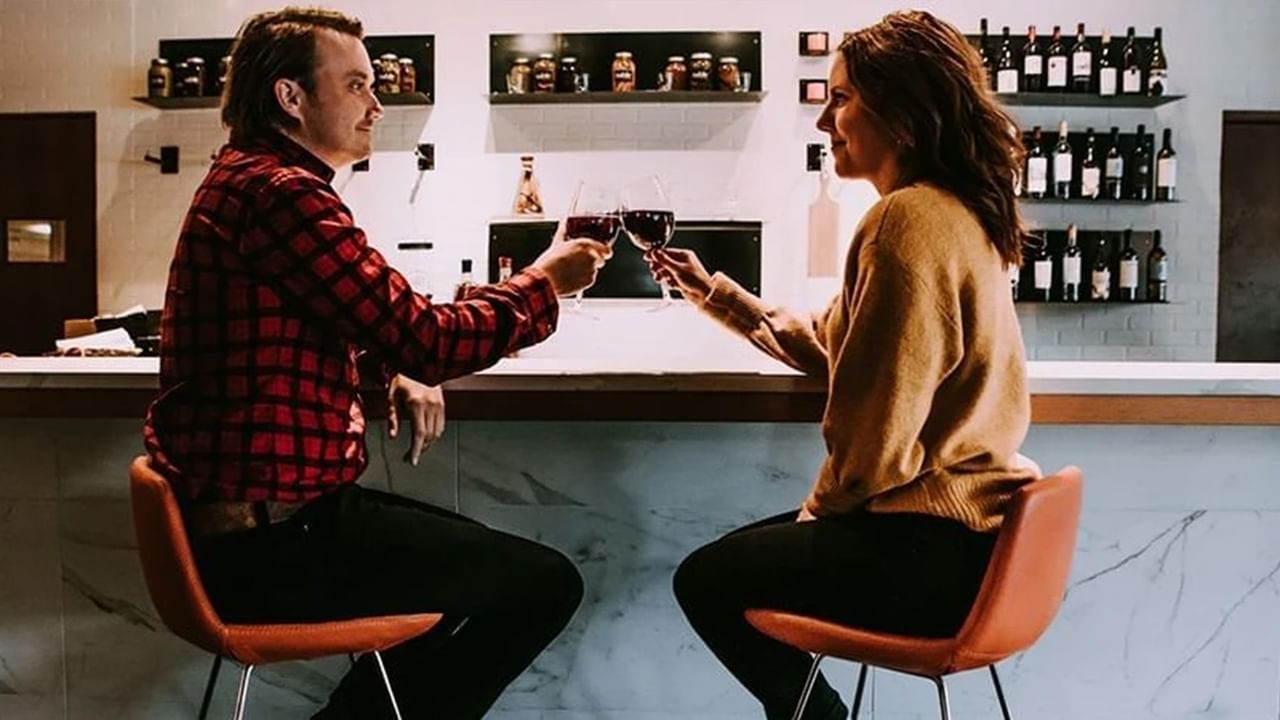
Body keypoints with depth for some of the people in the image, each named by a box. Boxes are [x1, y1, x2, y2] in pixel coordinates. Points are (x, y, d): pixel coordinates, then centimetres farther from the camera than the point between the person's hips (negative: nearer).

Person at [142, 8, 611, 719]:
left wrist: (396, 373, 5)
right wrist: (545, 283, -3)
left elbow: (364, 323, 26)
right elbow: (424, 338, -20)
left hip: (245, 518, 11)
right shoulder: (279, 192, -19)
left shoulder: (245, 181, 16)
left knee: (482, 557, 25)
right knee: (545, 582, -7)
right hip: (271, 544, -11)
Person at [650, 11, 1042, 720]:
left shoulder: (906, 219, -21)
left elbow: (879, 426, -23)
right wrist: (714, 292, 15)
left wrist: (822, 507, -4)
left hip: (935, 550, -10)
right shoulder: (952, 210, 13)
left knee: (708, 580, 6)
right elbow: (831, 345, 18)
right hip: (969, 524, 10)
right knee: (742, 555, 22)